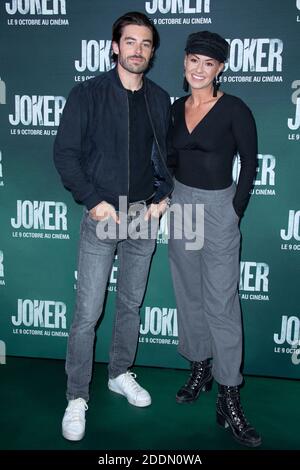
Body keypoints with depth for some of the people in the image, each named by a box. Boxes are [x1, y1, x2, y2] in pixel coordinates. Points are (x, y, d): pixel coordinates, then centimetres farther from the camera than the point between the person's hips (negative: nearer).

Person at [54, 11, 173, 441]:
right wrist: (94, 201, -14)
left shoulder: (160, 100, 8)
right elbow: (65, 153, -7)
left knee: (131, 304, 15)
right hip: (102, 215, -4)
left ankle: (120, 374, 34)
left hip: (145, 215, 4)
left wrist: (164, 196, 0)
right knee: (88, 313, -2)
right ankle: (77, 397, 14)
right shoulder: (88, 94, -4)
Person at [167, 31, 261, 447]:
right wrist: (168, 197, 8)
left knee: (221, 303, -4)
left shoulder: (234, 109, -9)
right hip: (181, 205, 6)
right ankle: (200, 369, 31)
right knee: (189, 295, 13)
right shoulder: (177, 108, 7)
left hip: (217, 208, -6)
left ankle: (229, 398, 7)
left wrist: (235, 212, -4)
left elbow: (250, 163, -5)